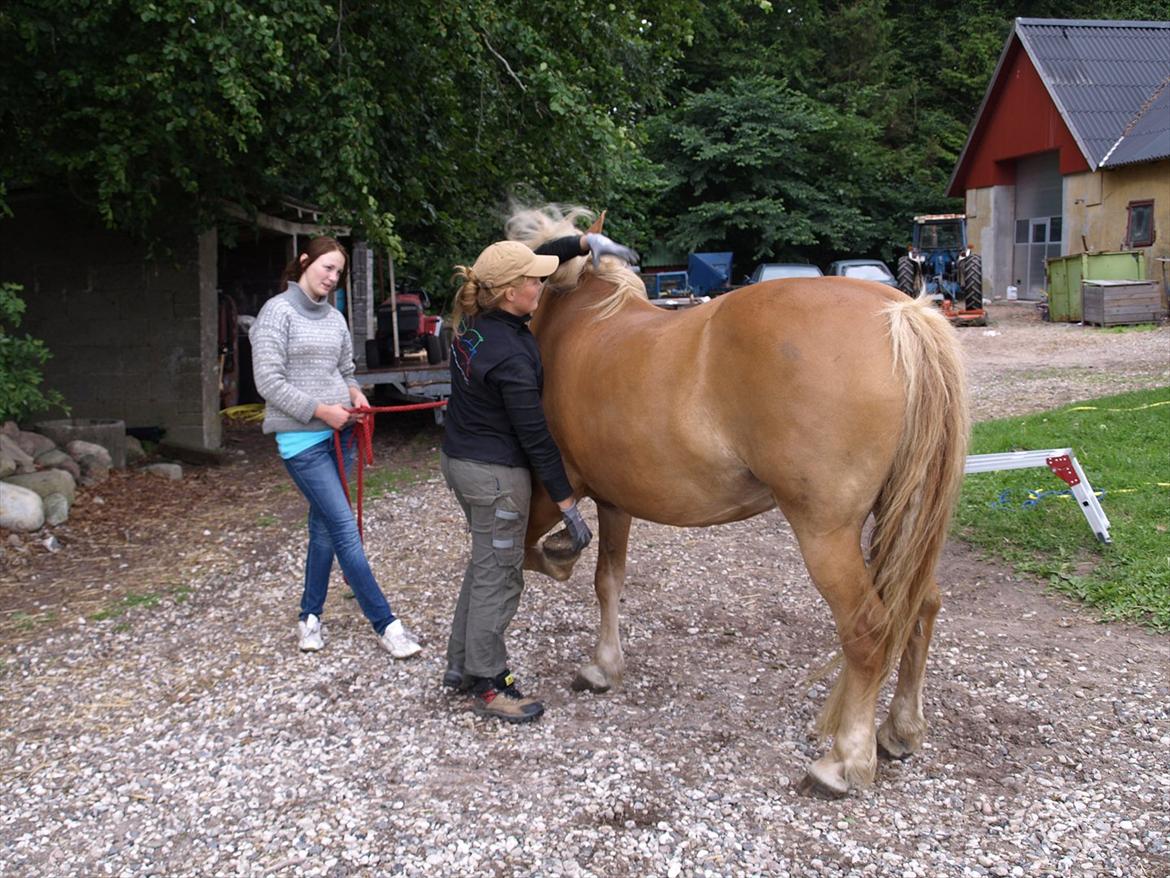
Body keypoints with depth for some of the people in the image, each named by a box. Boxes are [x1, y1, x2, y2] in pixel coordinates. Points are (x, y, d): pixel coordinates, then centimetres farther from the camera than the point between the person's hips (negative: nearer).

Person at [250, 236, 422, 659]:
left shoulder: (335, 318, 11)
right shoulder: (278, 311, -8)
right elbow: (268, 381, -13)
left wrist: (355, 393, -2)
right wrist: (321, 410, -17)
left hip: (339, 434, 7)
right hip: (302, 438, -7)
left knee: (325, 527, 12)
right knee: (345, 529, -8)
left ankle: (310, 617, 25)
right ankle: (386, 624, -4)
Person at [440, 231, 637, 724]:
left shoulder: (475, 319, -2)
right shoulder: (511, 358, -27)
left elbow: (541, 256, 13)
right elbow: (535, 437, -22)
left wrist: (586, 242, 5)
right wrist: (568, 506, -15)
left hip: (458, 458, 10)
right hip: (495, 475, -10)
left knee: (485, 564, 22)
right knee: (499, 578, 4)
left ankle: (460, 665, 33)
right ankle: (487, 688, 16)